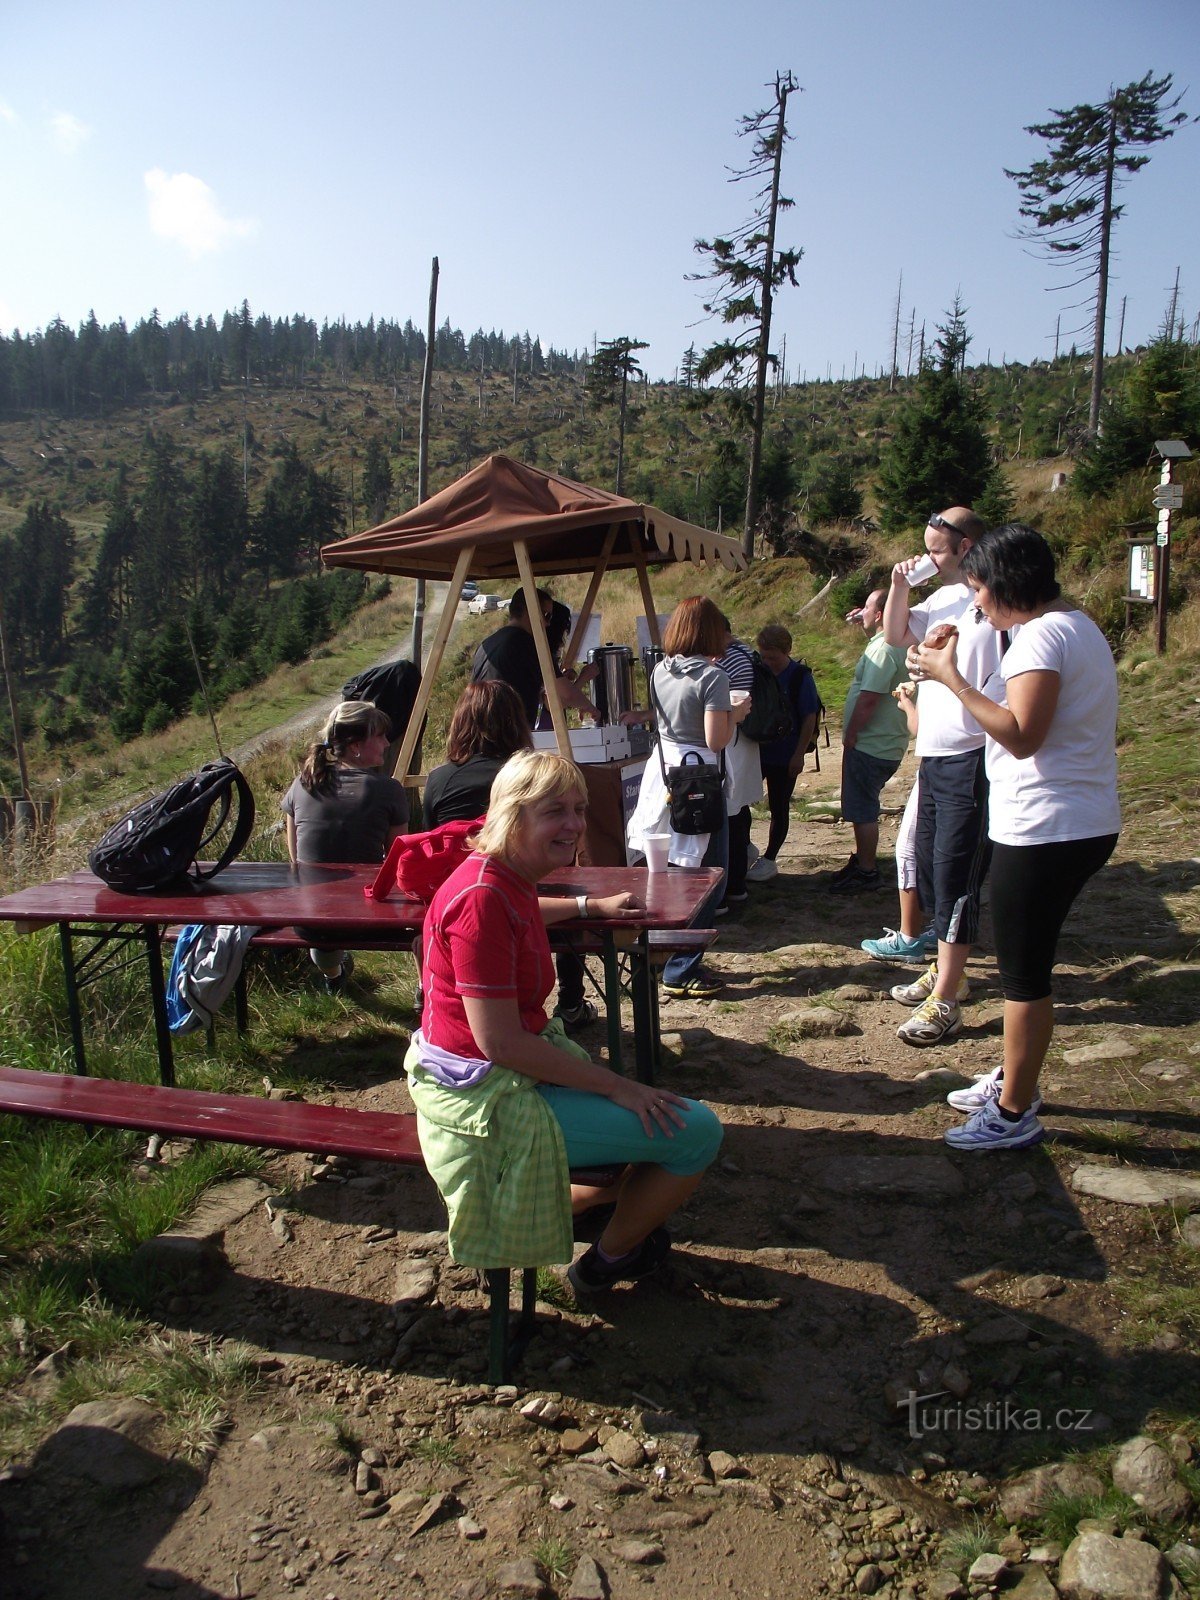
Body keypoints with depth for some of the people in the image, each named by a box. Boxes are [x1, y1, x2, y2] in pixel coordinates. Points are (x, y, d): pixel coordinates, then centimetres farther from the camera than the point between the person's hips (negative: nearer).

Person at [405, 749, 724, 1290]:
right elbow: (501, 1042, -26)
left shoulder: (509, 877, 4)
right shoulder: (484, 900, -26)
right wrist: (617, 1086, -19)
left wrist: (592, 905, 31)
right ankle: (608, 1260, 16)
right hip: (487, 1097, -10)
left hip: (515, 1070, 10)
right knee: (697, 1131, -6)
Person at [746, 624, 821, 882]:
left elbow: (810, 718, -10)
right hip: (755, 752, 4)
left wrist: (799, 754, -13)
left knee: (779, 809, 6)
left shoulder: (800, 677, -11)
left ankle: (769, 860, 18)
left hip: (784, 756, -4)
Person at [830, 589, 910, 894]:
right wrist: (863, 624, 21)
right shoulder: (894, 643, 11)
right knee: (862, 807, 20)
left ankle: (866, 872, 7)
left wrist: (850, 735, -15)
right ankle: (862, 860, 31)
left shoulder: (883, 649, -22)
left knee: (862, 810, -1)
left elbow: (869, 698, -26)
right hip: (879, 744, 10)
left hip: (870, 746, -10)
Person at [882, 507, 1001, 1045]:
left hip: (971, 758, -9)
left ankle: (945, 1002, 0)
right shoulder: (944, 597, 12)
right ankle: (945, 971, 31)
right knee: (930, 870, 16)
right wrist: (900, 585, 6)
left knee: (955, 878, -6)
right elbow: (896, 633, 22)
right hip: (934, 757, 9)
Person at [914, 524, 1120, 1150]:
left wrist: (953, 679, -19)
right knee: (1024, 961, 21)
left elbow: (1021, 736, -24)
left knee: (1024, 972, 0)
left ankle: (1014, 1114, 12)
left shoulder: (1043, 636, -16)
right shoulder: (1073, 626, 16)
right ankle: (1016, 1078, 35)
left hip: (1044, 830, -11)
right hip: (1078, 824, 11)